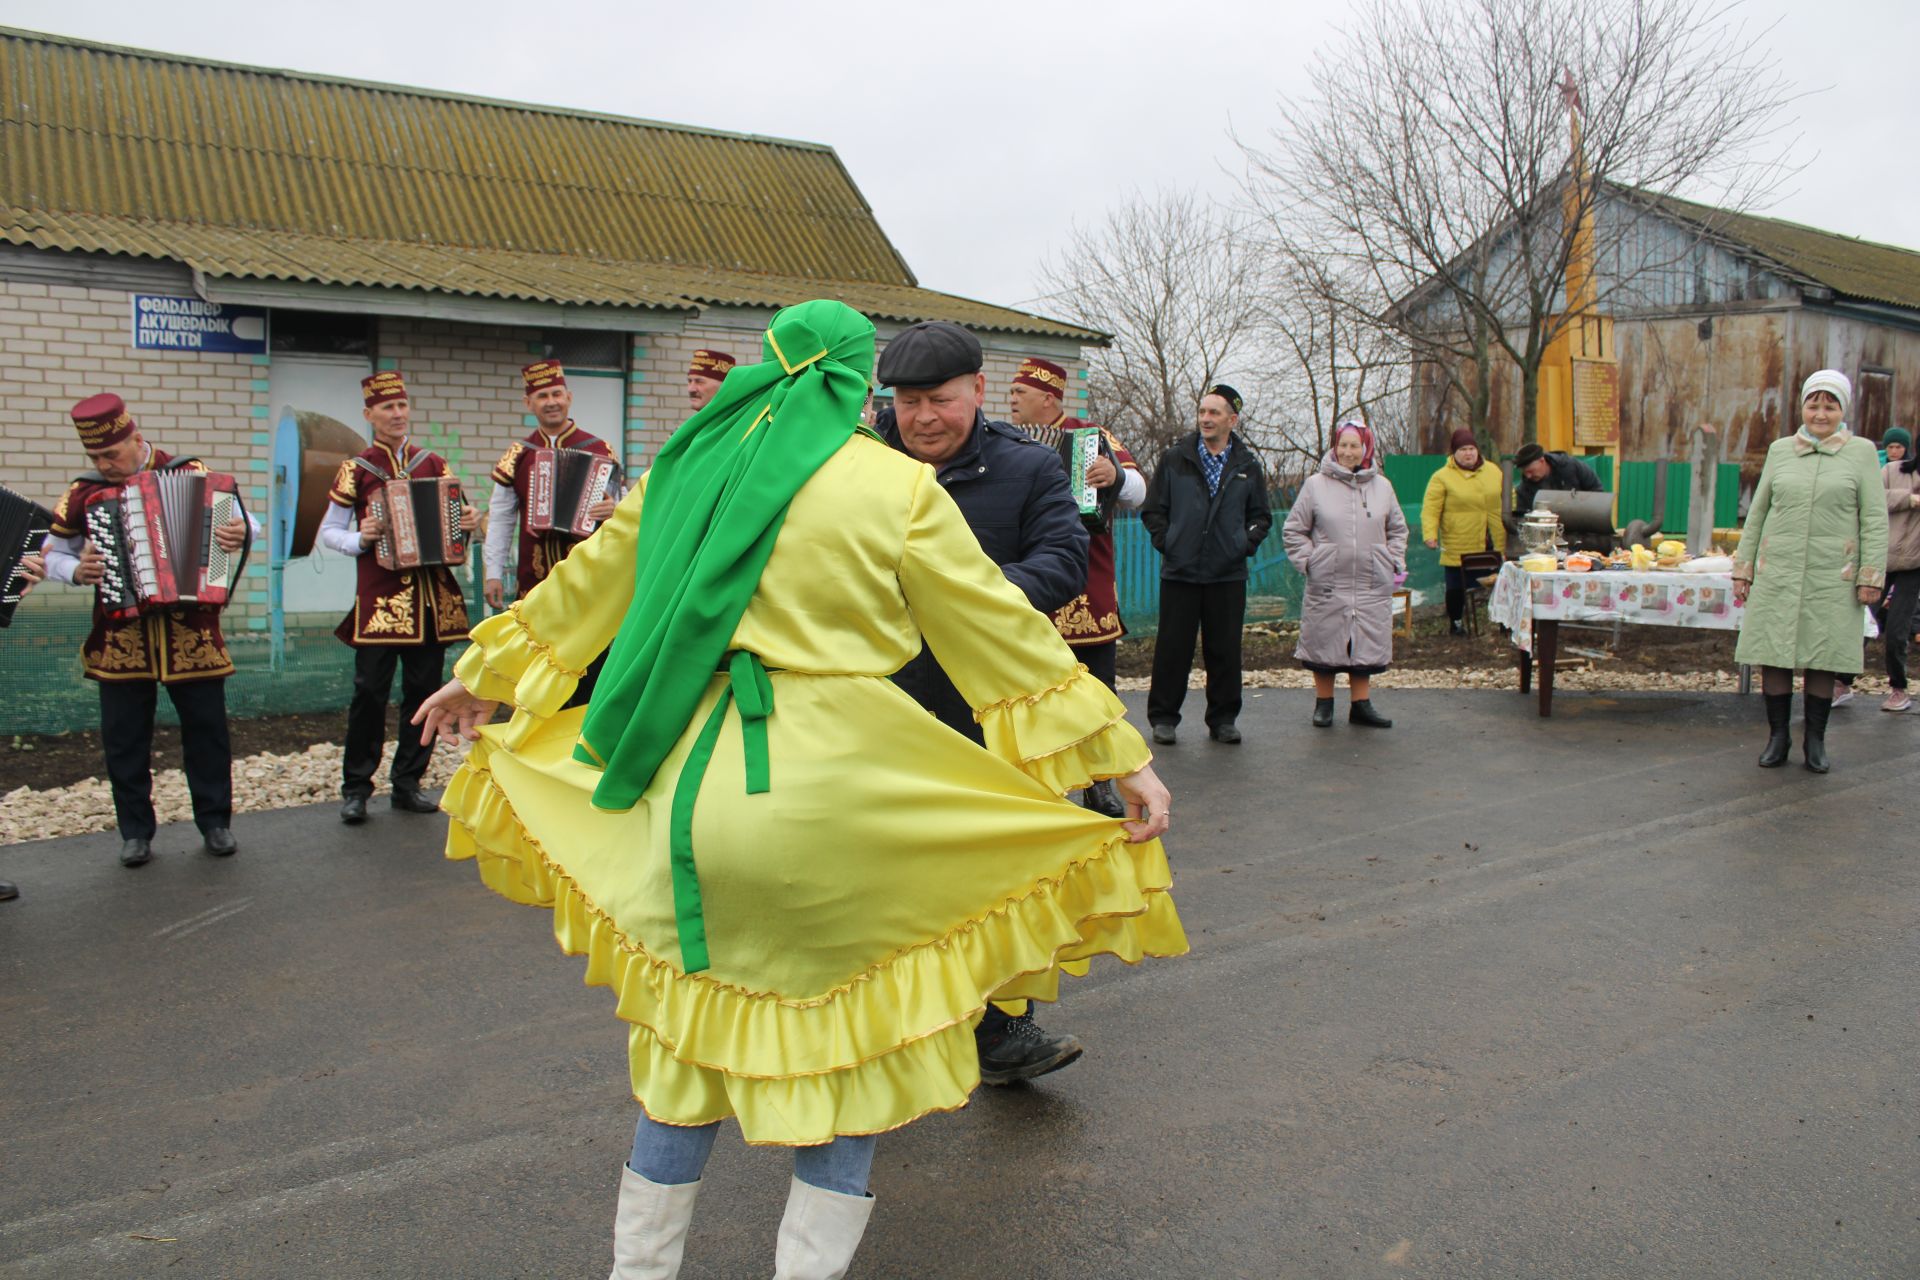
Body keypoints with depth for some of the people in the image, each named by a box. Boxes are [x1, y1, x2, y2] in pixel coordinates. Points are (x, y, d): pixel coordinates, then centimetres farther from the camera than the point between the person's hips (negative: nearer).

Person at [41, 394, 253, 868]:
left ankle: (215, 821, 19)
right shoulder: (83, 494, 4)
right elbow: (52, 555, 13)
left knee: (206, 729, 6)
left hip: (190, 631, -2)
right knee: (124, 737, 7)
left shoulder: (191, 475, -2)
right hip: (119, 637, 2)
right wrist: (76, 571, -9)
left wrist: (243, 531, -22)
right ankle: (135, 832, 19)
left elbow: (244, 518, 2)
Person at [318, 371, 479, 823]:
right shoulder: (356, 469, 4)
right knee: (370, 693, -3)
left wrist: (469, 522, -5)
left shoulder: (433, 463, 11)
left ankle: (408, 783, 17)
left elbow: (456, 516, 17)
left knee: (424, 691, 6)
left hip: (431, 595, 3)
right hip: (379, 597, -3)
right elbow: (328, 532, 6)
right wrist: (359, 539, -14)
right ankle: (356, 789, 8)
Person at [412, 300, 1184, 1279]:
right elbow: (1003, 633, -2)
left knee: (690, 1034, 20)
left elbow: (582, 589, 20)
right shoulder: (898, 487, -2)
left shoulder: (689, 471, 10)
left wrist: (482, 679, 36)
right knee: (850, 1042, 14)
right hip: (833, 795, -4)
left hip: (688, 780, 5)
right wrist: (1122, 757, 5)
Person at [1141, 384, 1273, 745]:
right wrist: (1166, 541, -3)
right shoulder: (1175, 459, 4)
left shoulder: (1248, 466, 8)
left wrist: (1247, 542, 2)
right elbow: (1152, 509, 8)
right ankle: (1163, 718, 12)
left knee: (1225, 650, 6)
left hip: (1228, 575, 1)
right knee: (1173, 648, 1)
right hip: (1180, 572, -1)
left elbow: (1261, 516, 17)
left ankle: (1223, 719, 18)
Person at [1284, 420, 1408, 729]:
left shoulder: (1381, 486, 9)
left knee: (1366, 644, 6)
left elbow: (1397, 529, 20)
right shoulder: (1316, 484, 0)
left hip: (1373, 585, 2)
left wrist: (1394, 560, 8)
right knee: (1324, 643, 3)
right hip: (1327, 585, -2)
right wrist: (1308, 561, -4)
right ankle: (1324, 703, 18)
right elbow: (1293, 530, 5)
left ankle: (1361, 704, 17)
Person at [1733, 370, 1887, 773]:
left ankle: (1815, 741, 15)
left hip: (1833, 576, -1)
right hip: (1777, 572, 2)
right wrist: (1743, 568, 9)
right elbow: (1757, 512, 12)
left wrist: (1871, 575, -5)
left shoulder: (1861, 452, 4)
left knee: (1823, 658, 4)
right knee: (1773, 653, 1)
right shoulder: (1780, 450, 9)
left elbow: (1875, 519, 1)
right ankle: (1777, 736, 12)